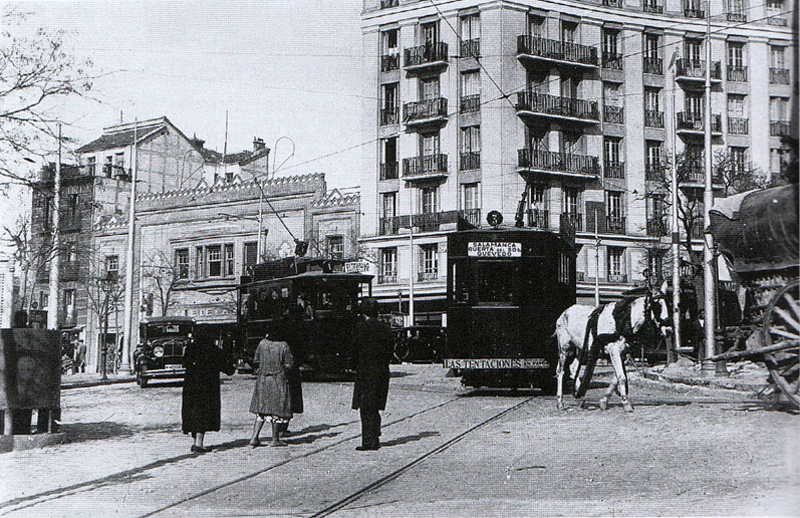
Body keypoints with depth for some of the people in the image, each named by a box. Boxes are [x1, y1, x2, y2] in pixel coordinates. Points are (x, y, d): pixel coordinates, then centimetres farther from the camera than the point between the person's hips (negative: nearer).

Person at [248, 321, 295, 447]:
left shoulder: (262, 343, -1)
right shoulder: (284, 346, -12)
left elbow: (256, 360, 9)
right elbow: (289, 365, -10)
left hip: (263, 380, 4)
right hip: (279, 380, -4)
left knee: (261, 410, 11)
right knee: (278, 410, 4)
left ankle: (254, 437, 5)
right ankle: (275, 439, 8)